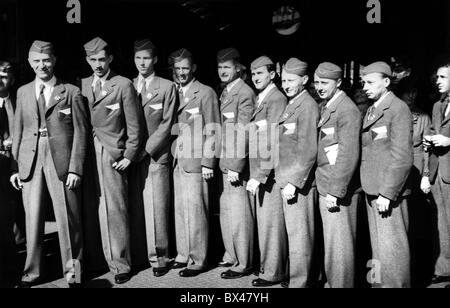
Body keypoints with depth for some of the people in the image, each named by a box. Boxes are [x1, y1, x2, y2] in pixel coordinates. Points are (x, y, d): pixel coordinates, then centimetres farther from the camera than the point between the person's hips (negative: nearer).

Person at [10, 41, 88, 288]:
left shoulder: (71, 92, 2)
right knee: (32, 219, 8)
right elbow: (18, 131, 14)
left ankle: (73, 274, 15)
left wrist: (75, 169, -9)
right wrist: (14, 167, 6)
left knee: (68, 220, 1)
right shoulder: (23, 92, 14)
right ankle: (32, 272, 23)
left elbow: (81, 132, -2)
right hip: (30, 163, 3)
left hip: (62, 163, -3)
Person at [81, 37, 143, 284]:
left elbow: (134, 125, -1)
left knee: (115, 211, -2)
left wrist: (129, 155, -5)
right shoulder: (82, 85, 14)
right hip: (86, 154, 4)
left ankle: (120, 264, 8)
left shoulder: (123, 85, 0)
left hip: (113, 155, -4)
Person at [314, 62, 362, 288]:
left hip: (339, 190, -9)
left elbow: (349, 156, -19)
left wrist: (335, 191, -19)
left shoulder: (347, 110, -13)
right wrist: (325, 188, 11)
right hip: (326, 187, 9)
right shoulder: (326, 107, 14)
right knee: (331, 241, 18)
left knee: (339, 243, 1)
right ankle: (332, 281, 32)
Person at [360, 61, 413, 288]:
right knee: (378, 245, 18)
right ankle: (379, 281, 31)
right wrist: (368, 185, 8)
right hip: (372, 189, 8)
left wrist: (387, 193, -18)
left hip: (389, 192, -8)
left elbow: (402, 158, -16)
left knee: (392, 247, 0)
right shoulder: (371, 110, 15)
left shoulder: (399, 109, -11)